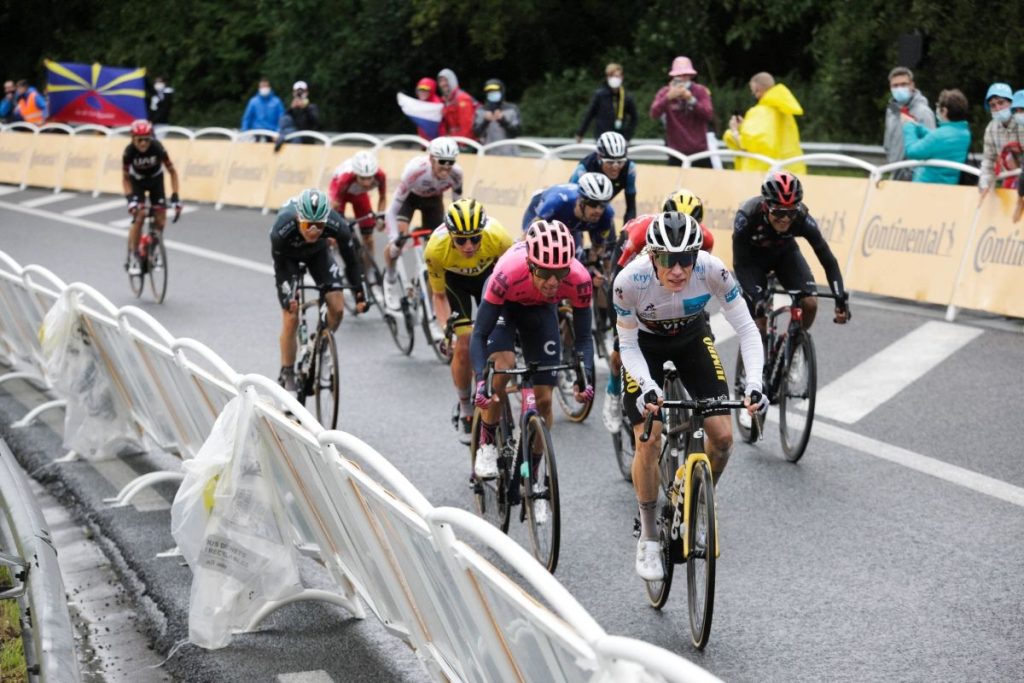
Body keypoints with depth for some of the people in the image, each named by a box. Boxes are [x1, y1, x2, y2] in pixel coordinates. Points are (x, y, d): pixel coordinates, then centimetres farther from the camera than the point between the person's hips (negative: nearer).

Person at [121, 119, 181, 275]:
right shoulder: (129, 152, -30)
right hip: (137, 182, -1)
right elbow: (125, 178, -18)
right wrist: (130, 198, -32)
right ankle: (133, 256, -11)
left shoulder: (158, 148, -31)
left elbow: (172, 171, -21)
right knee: (139, 216, -21)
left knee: (160, 219, -8)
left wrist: (175, 197, -28)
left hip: (155, 180, 1)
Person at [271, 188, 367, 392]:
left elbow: (351, 260, -21)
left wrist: (359, 294, -24)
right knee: (290, 317, -10)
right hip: (288, 255, -2)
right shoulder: (282, 229, -41)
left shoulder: (337, 226, -38)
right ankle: (286, 376, 5)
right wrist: (287, 297, -36)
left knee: (337, 307, -12)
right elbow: (280, 267, -24)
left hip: (317, 252, 2)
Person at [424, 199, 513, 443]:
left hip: (488, 274, 1)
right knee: (464, 345, -11)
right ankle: (465, 411, 8)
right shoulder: (436, 248, -36)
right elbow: (439, 295, -18)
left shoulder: (498, 238, -38)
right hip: (454, 279, -1)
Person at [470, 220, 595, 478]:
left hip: (541, 309, 2)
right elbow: (480, 334, -37)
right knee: (502, 366, -29)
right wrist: (481, 380, -50)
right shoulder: (508, 273, -43)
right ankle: (487, 445, -7)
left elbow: (583, 336, -24)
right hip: (503, 303, -2)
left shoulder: (579, 280, -37)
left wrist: (585, 376, -42)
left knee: (544, 398, -2)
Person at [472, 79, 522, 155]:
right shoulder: (481, 111, 6)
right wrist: (485, 121, -20)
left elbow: (517, 131, -5)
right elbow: (476, 133, -2)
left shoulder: (512, 110, 2)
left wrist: (503, 120, -19)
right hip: (487, 155, 1)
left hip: (507, 155, -1)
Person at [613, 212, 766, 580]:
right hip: (645, 344, -2)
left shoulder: (712, 270, -33)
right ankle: (648, 538, 5)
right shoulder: (630, 280, -35)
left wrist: (754, 384, -38)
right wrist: (647, 386, -38)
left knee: (722, 436, -9)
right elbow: (628, 345, -21)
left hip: (692, 339, 2)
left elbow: (746, 329, -25)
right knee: (648, 441, -13)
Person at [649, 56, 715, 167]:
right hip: (676, 153, -1)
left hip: (699, 152, 1)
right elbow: (654, 114, -15)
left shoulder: (700, 91, 1)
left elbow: (709, 115, -10)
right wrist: (669, 97, -30)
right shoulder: (665, 92, 0)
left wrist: (691, 100, -24)